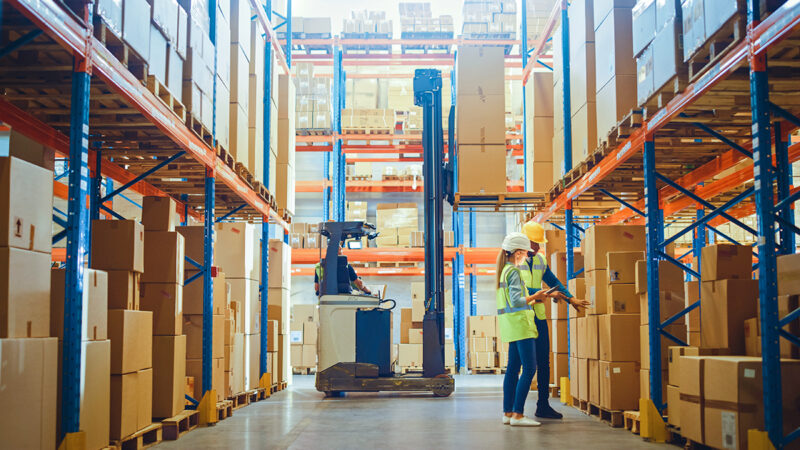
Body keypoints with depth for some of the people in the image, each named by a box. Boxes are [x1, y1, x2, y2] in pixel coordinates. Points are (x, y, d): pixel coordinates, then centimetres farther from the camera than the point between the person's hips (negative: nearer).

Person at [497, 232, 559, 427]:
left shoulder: (503, 271, 16)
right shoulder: (514, 271, -13)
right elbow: (516, 301, -21)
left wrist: (534, 300, 20)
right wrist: (535, 296, -7)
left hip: (512, 325, 10)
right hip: (520, 323, -10)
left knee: (513, 368, 10)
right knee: (529, 368, -10)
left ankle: (508, 413, 12)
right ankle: (518, 414, -12)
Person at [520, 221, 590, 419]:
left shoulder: (540, 260, 13)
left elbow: (553, 281, 23)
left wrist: (571, 299, 16)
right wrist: (548, 294, -21)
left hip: (539, 316, 6)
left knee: (543, 362, 7)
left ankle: (543, 406, 15)